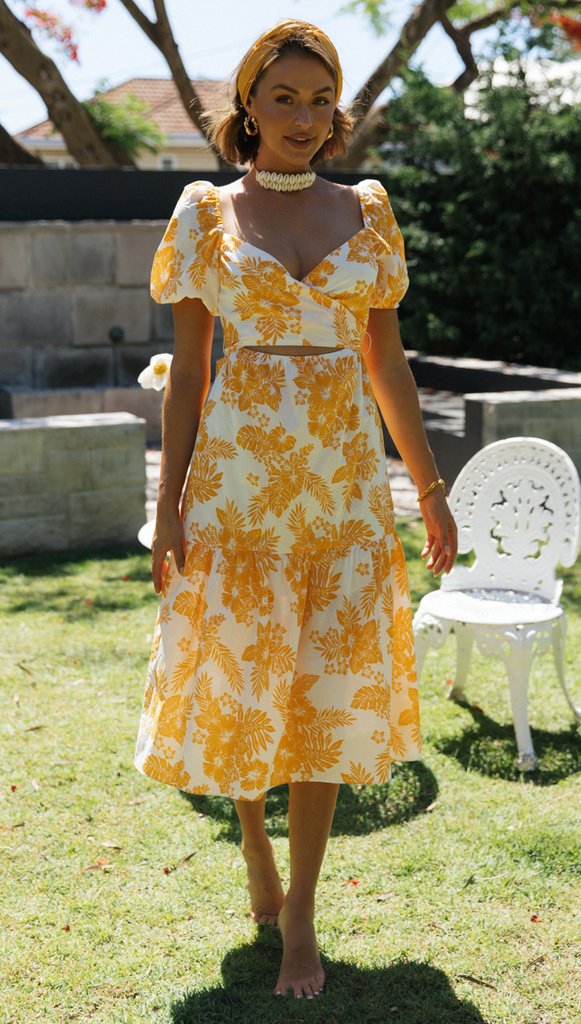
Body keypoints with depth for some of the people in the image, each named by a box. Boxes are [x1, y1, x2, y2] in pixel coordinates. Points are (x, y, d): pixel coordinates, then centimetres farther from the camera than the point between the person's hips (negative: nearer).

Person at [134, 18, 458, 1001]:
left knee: (331, 689, 1)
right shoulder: (206, 213, 2)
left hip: (345, 478, 2)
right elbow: (187, 369, 1)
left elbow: (388, 361, 10)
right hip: (237, 477, -1)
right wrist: (168, 507, -4)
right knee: (237, 685, 7)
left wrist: (432, 487, 9)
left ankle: (300, 919, 14)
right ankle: (257, 857, 35)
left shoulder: (366, 212, 7)